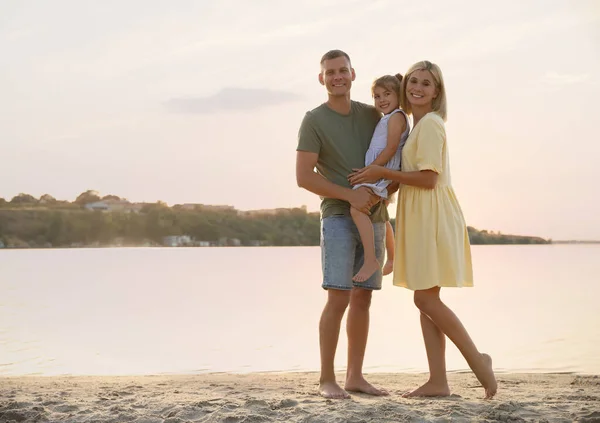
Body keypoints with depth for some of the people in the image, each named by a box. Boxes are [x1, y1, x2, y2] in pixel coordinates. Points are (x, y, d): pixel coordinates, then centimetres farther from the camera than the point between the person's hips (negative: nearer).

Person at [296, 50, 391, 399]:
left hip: (374, 217, 5)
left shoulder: (371, 115, 11)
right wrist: (350, 196, -17)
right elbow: (304, 177, -10)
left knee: (363, 298, 6)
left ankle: (355, 376, 12)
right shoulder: (314, 121, -3)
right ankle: (327, 379, -5)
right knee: (339, 298, -12)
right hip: (338, 216, -5)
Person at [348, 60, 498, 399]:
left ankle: (478, 360, 2)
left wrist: (383, 173, -14)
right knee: (425, 299, 7)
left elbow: (428, 178, -18)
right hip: (420, 218, 10)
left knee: (426, 298, -10)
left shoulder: (430, 123, -11)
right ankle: (438, 381, 8)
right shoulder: (419, 124, 19)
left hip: (433, 217, -10)